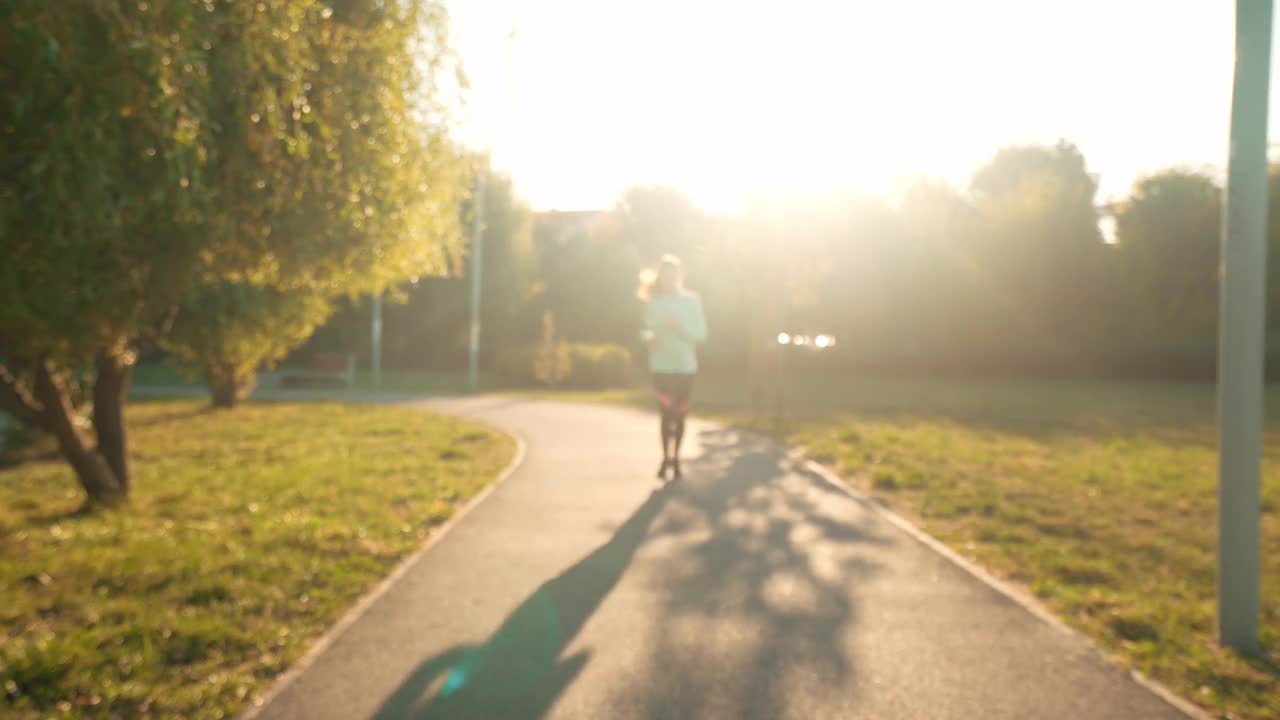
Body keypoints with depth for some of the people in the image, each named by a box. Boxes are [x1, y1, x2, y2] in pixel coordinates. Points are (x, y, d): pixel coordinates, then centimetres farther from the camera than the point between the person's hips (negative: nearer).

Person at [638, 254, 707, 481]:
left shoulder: (692, 301, 2)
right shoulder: (653, 302, 3)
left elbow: (701, 334, 0)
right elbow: (646, 330, 5)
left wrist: (680, 328, -17)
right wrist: (650, 337, -18)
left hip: (686, 366, 1)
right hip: (662, 366, -1)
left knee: (680, 415, 7)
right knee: (667, 413, -10)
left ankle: (675, 458, 22)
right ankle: (666, 457, 5)